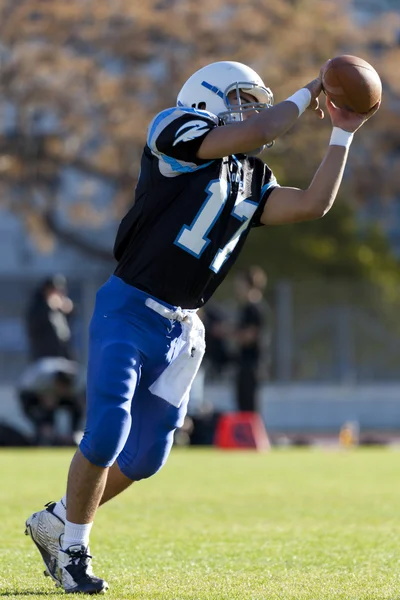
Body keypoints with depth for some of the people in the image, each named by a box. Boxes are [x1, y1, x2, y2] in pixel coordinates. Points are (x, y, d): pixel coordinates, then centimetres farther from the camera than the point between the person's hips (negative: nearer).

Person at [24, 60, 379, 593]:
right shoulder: (178, 136, -8)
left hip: (181, 330, 7)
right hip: (128, 312, -7)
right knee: (106, 435, -15)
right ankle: (72, 548, 6)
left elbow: (313, 205, 1)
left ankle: (56, 523, 29)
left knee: (145, 457, 8)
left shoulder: (253, 182, 14)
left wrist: (343, 133, 5)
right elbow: (257, 132, -20)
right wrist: (304, 97, -4)